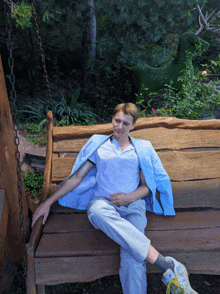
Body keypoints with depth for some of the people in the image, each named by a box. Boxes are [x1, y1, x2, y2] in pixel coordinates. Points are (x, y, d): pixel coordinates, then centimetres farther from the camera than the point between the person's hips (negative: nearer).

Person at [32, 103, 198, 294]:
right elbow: (77, 176, 14)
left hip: (133, 205, 0)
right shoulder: (98, 144, 17)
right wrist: (49, 202, 8)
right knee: (96, 210, -40)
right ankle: (169, 267, -42)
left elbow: (148, 185, 15)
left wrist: (130, 197, -7)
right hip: (103, 202, 0)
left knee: (132, 257, -31)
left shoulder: (143, 148, 17)